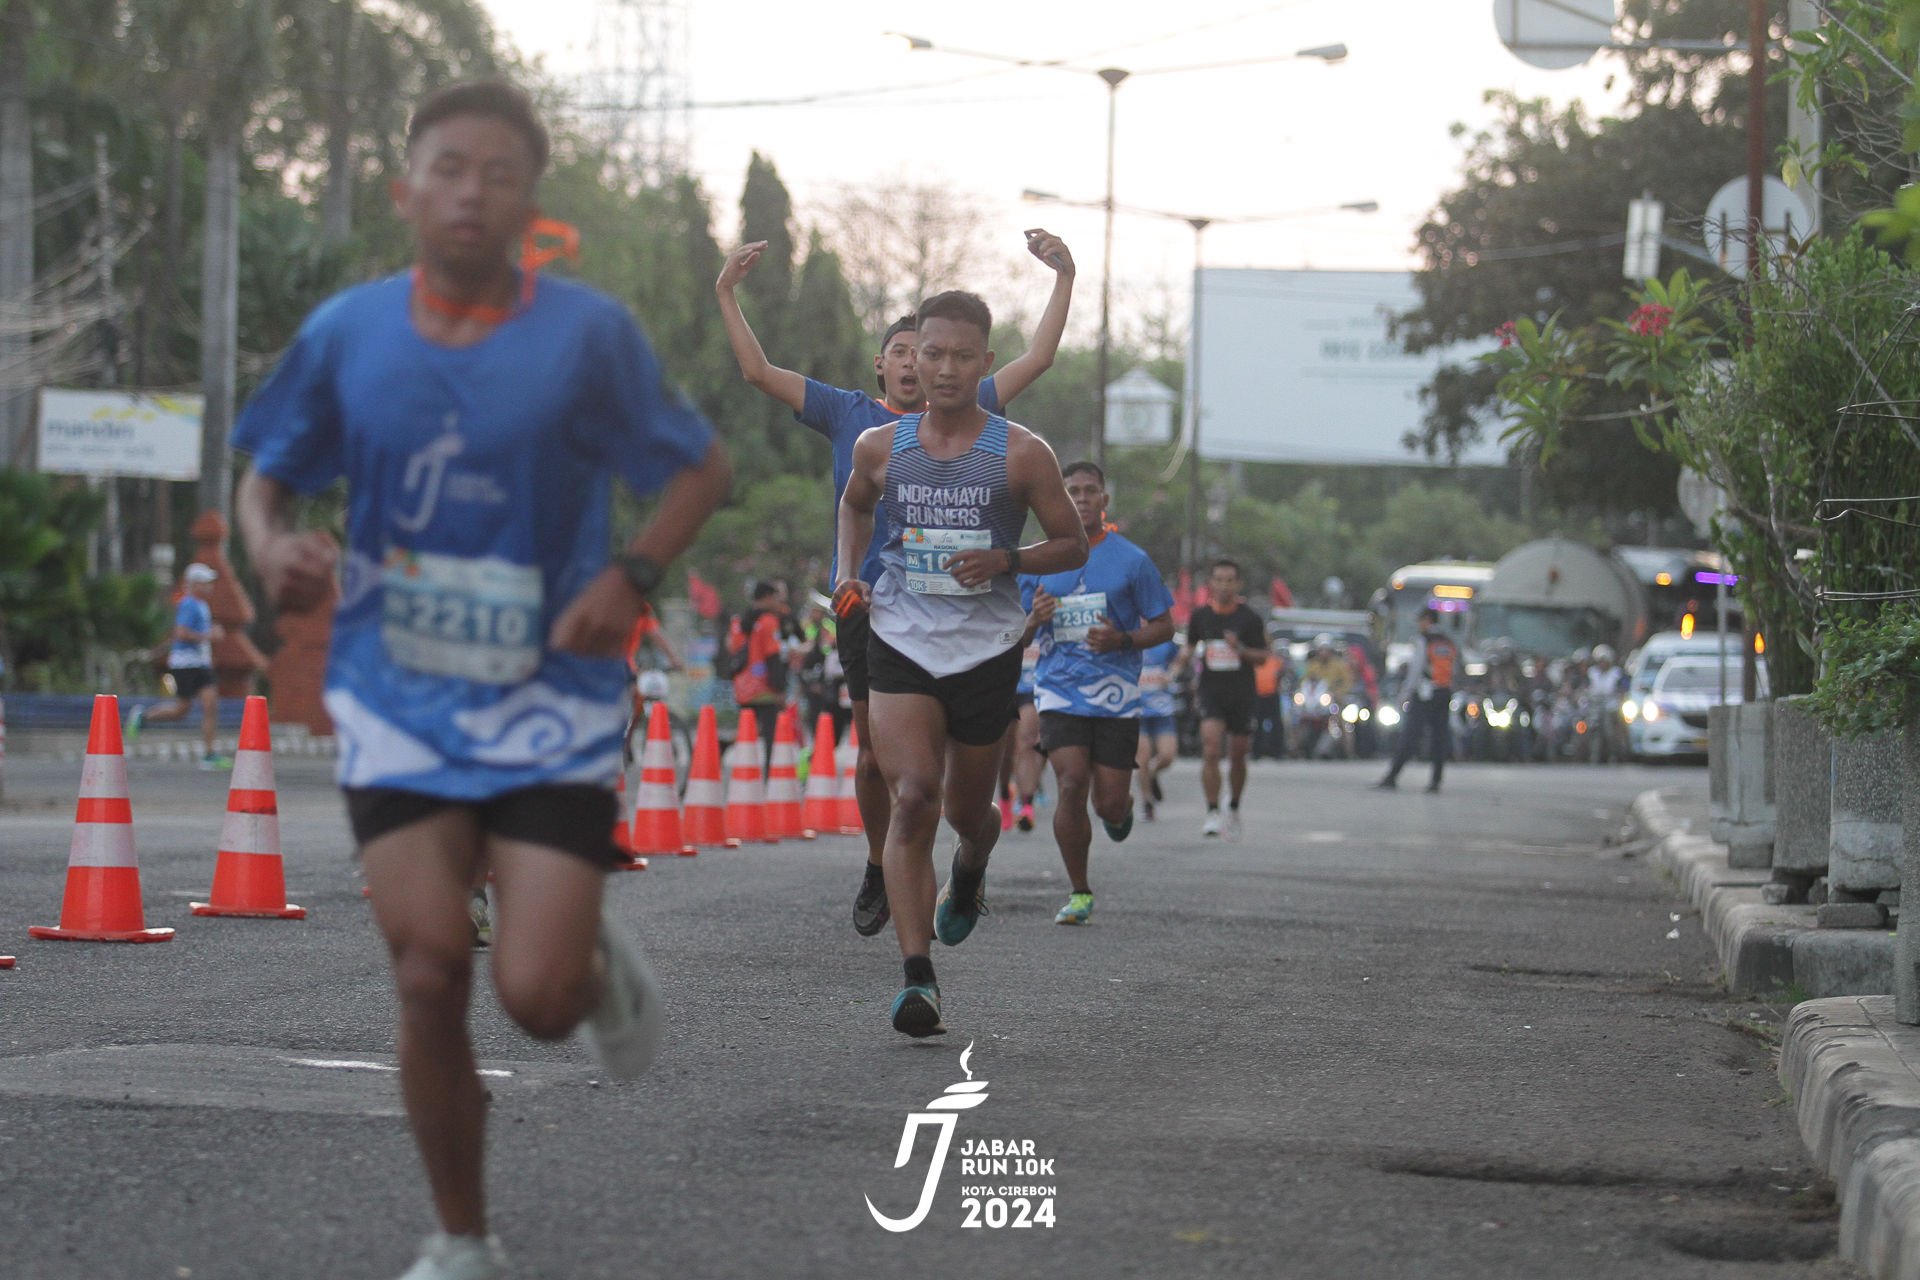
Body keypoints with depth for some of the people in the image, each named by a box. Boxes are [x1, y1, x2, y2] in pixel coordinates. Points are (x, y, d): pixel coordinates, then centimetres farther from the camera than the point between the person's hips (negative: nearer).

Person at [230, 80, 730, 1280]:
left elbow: (703, 469, 3)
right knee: (431, 975, -7)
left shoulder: (587, 333, -7)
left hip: (550, 697, -2)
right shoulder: (347, 332, -1)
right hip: (400, 698, 2)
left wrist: (632, 577, -14)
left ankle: (602, 960, 29)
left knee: (536, 994, -11)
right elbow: (268, 474, 12)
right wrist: (273, 546, -11)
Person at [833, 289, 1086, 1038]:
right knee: (912, 799, -16)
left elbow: (1073, 545, 2)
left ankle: (970, 868, 53)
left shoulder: (1020, 455, -5)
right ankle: (917, 977, -18)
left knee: (967, 808, 13)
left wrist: (1005, 561, -16)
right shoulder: (880, 448, 1)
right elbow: (854, 505, 23)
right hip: (900, 640, 0)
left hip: (987, 648, 0)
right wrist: (848, 575, 6)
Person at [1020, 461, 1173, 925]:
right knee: (1072, 786, -18)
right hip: (1060, 692, 0)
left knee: (1109, 805, -2)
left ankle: (1121, 809, 39)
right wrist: (1033, 621, -12)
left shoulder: (1131, 560, 2)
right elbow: (1015, 639, 12)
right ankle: (1079, 893, -4)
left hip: (1116, 696, 0)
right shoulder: (1039, 562, 7)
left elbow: (1164, 627, 5)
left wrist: (1121, 640, -14)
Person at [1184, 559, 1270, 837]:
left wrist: (1240, 650, -20)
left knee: (1237, 755, 10)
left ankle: (1234, 807, 33)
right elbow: (1190, 646, 23)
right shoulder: (1200, 616, 5)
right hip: (1211, 693, 0)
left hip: (1242, 696, 0)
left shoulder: (1250, 619, -1)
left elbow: (1262, 657, -3)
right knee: (1210, 751, -17)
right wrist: (1196, 660, 4)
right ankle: (1212, 813, -16)